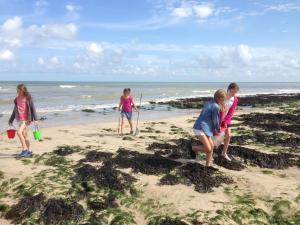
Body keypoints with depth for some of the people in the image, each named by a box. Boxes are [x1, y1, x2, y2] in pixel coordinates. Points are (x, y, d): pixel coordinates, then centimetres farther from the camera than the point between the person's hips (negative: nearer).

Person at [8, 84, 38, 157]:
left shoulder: (28, 98, -7)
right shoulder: (17, 99, 9)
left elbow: (33, 108, -8)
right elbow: (15, 110, 18)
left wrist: (35, 119, -15)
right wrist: (11, 120, 22)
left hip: (26, 119, -7)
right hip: (20, 119, 7)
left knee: (19, 132, -22)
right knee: (24, 136, 11)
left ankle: (24, 149, -10)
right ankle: (28, 151, 22)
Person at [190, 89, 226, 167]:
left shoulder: (209, 103, 15)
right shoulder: (216, 107, -13)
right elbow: (215, 121, -5)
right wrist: (218, 130, 11)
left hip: (204, 128, 11)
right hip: (201, 128, -11)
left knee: (211, 146, 14)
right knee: (208, 149, -15)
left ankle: (208, 165, 20)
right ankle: (192, 149, 7)